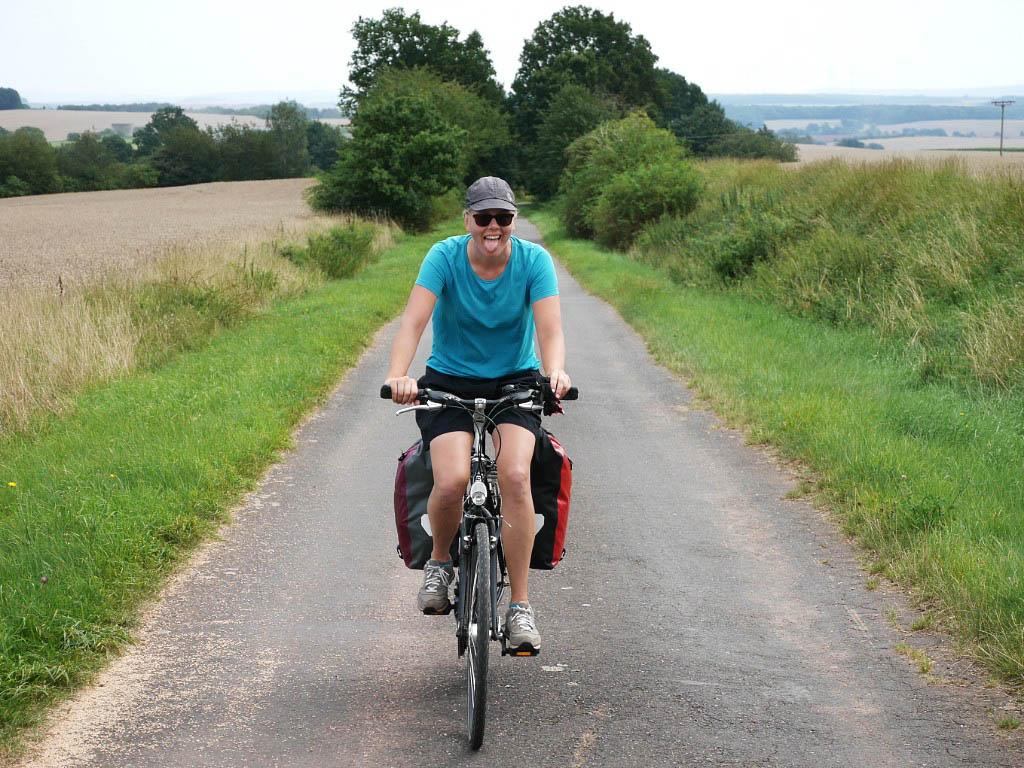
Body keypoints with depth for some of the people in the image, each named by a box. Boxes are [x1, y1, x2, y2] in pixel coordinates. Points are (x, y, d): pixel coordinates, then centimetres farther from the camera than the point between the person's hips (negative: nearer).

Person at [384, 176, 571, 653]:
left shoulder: (533, 260, -10)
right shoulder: (445, 256, -13)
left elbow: (550, 328, -20)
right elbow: (413, 321, -24)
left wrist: (554, 371, -42)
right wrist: (398, 376, -41)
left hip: (515, 381, 1)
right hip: (449, 382, 0)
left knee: (514, 474, -26)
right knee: (452, 480, -27)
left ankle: (520, 606, -16)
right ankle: (440, 561, 7)